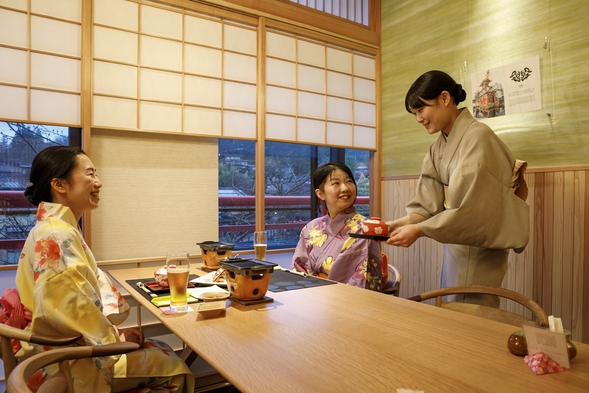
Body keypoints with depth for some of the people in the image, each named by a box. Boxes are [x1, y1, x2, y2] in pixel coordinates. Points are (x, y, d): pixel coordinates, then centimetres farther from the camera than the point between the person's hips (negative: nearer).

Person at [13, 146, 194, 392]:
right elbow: (65, 311, -30)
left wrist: (113, 333, 0)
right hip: (69, 362, -9)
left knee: (161, 350, 17)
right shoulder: (56, 236, -24)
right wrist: (115, 337, -15)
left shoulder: (61, 230, 7)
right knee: (174, 367, 2)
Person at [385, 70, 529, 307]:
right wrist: (400, 223, -15)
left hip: (479, 246, -7)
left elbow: (470, 207, -24)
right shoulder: (438, 148, 6)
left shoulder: (478, 137, -17)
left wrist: (418, 230, -23)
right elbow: (430, 204, 0)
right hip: (454, 242, 8)